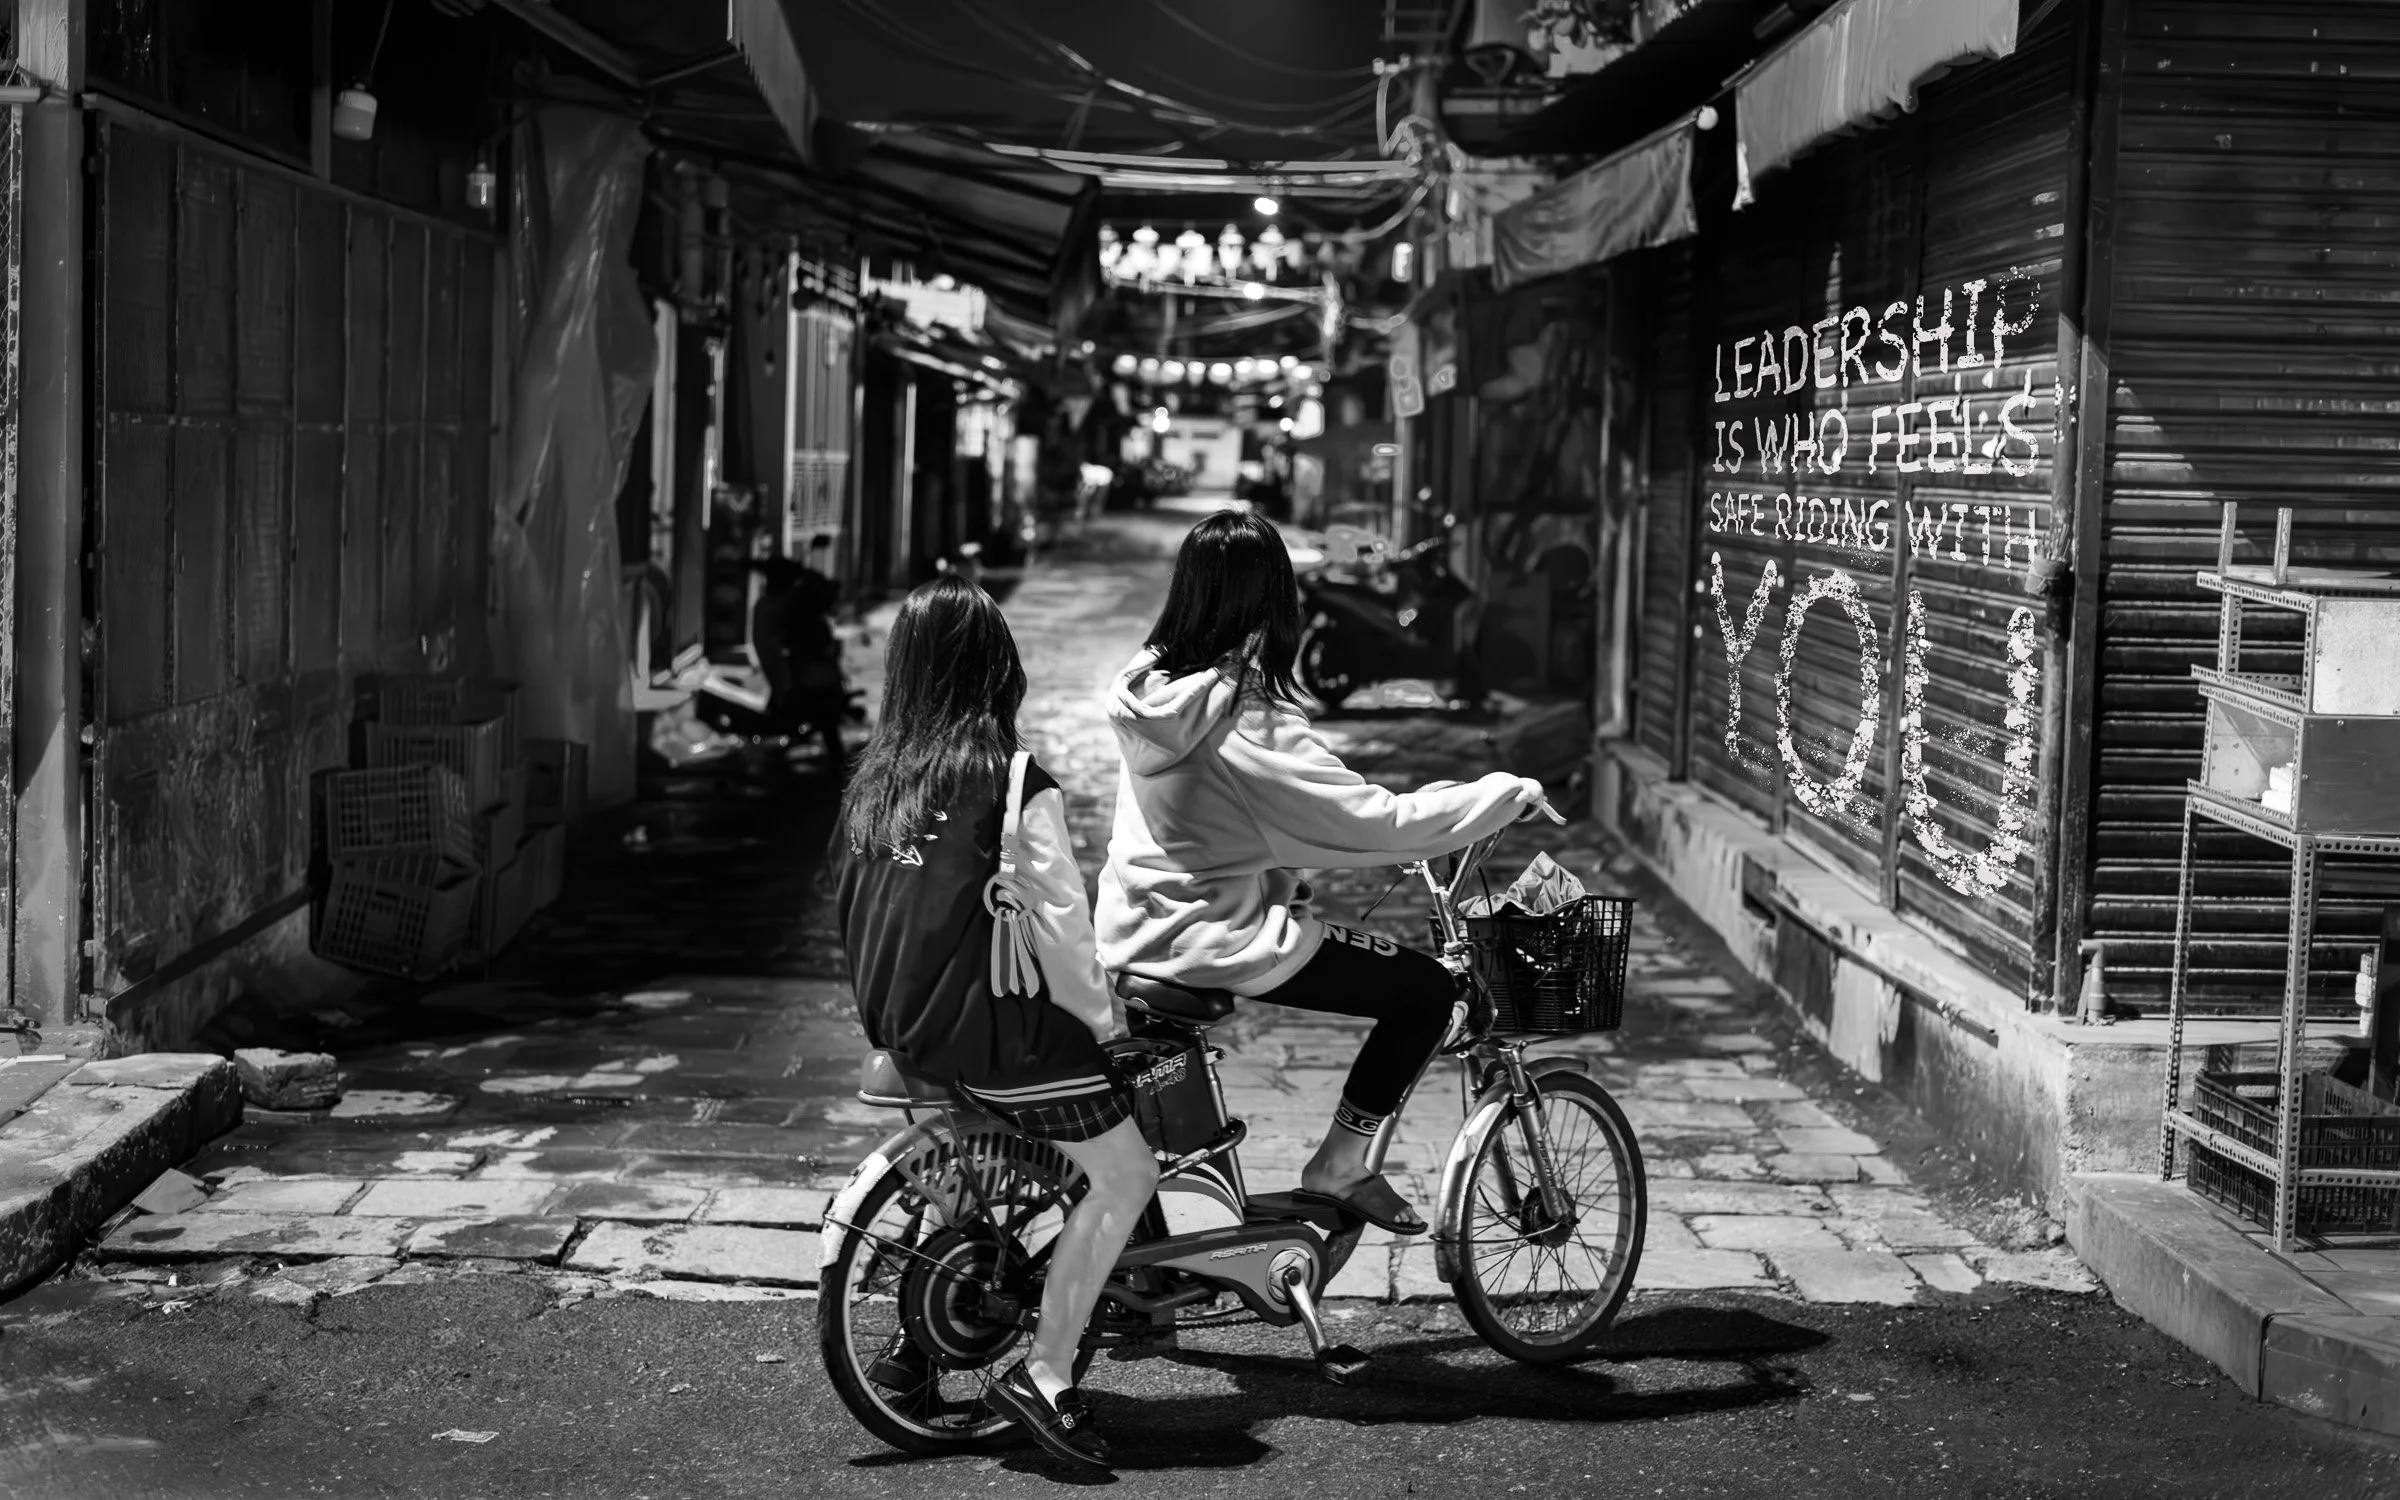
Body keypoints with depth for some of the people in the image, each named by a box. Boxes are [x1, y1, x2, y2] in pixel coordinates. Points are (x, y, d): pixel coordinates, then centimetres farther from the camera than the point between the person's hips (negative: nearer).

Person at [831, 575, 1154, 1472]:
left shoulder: (874, 780, 5)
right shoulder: (1015, 790, -15)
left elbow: (858, 911, 11)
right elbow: (1059, 921, -15)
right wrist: (1102, 1015, 0)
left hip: (901, 1026, 8)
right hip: (991, 1033, -8)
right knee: (1124, 1175, 2)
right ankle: (1044, 1375, -3)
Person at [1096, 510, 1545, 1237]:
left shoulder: (1150, 688, 1)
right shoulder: (1250, 722, -23)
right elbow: (1382, 822, -21)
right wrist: (1509, 793, -9)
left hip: (1131, 932, 8)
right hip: (1217, 944, -8)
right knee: (1432, 990, 1)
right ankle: (1338, 1166, 9)